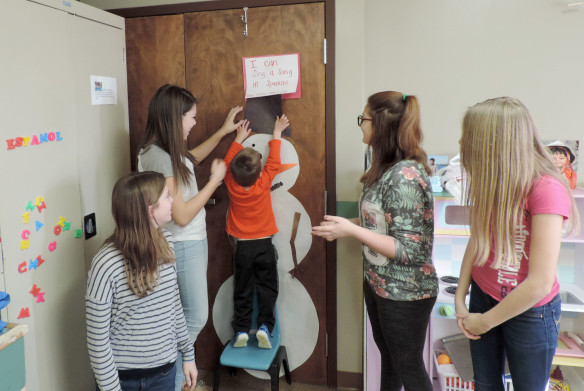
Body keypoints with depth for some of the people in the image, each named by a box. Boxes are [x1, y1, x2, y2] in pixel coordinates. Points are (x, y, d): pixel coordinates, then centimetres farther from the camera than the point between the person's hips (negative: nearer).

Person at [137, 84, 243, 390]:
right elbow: (182, 216, -24)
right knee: (195, 318, 3)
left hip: (190, 242, 9)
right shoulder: (159, 157, -25)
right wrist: (215, 180, -14)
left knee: (188, 315, 17)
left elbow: (190, 159, 28)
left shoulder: (166, 151, 4)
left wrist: (223, 131, 27)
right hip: (183, 246, -9)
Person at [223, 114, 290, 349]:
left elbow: (228, 162, 7)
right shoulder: (264, 183, -14)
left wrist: (239, 138, 16)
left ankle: (241, 329, 9)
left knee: (243, 290, 10)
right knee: (267, 288, 8)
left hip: (242, 246, 2)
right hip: (265, 244, -1)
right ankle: (265, 326, -1)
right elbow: (274, 161, 0)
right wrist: (277, 134, 10)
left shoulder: (232, 185, -10)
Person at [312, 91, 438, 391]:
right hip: (378, 283, 9)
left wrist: (352, 230, -26)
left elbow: (409, 250, -27)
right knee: (388, 355, 27)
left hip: (404, 292, -9)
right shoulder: (387, 169, 2)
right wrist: (346, 226, 2)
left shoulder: (406, 176, -27)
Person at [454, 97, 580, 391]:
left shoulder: (546, 189, -25)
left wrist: (484, 321, -13)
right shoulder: (488, 182, -4)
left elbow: (540, 283, -24)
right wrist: (460, 298, -3)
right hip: (483, 297, 5)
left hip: (528, 311, -5)